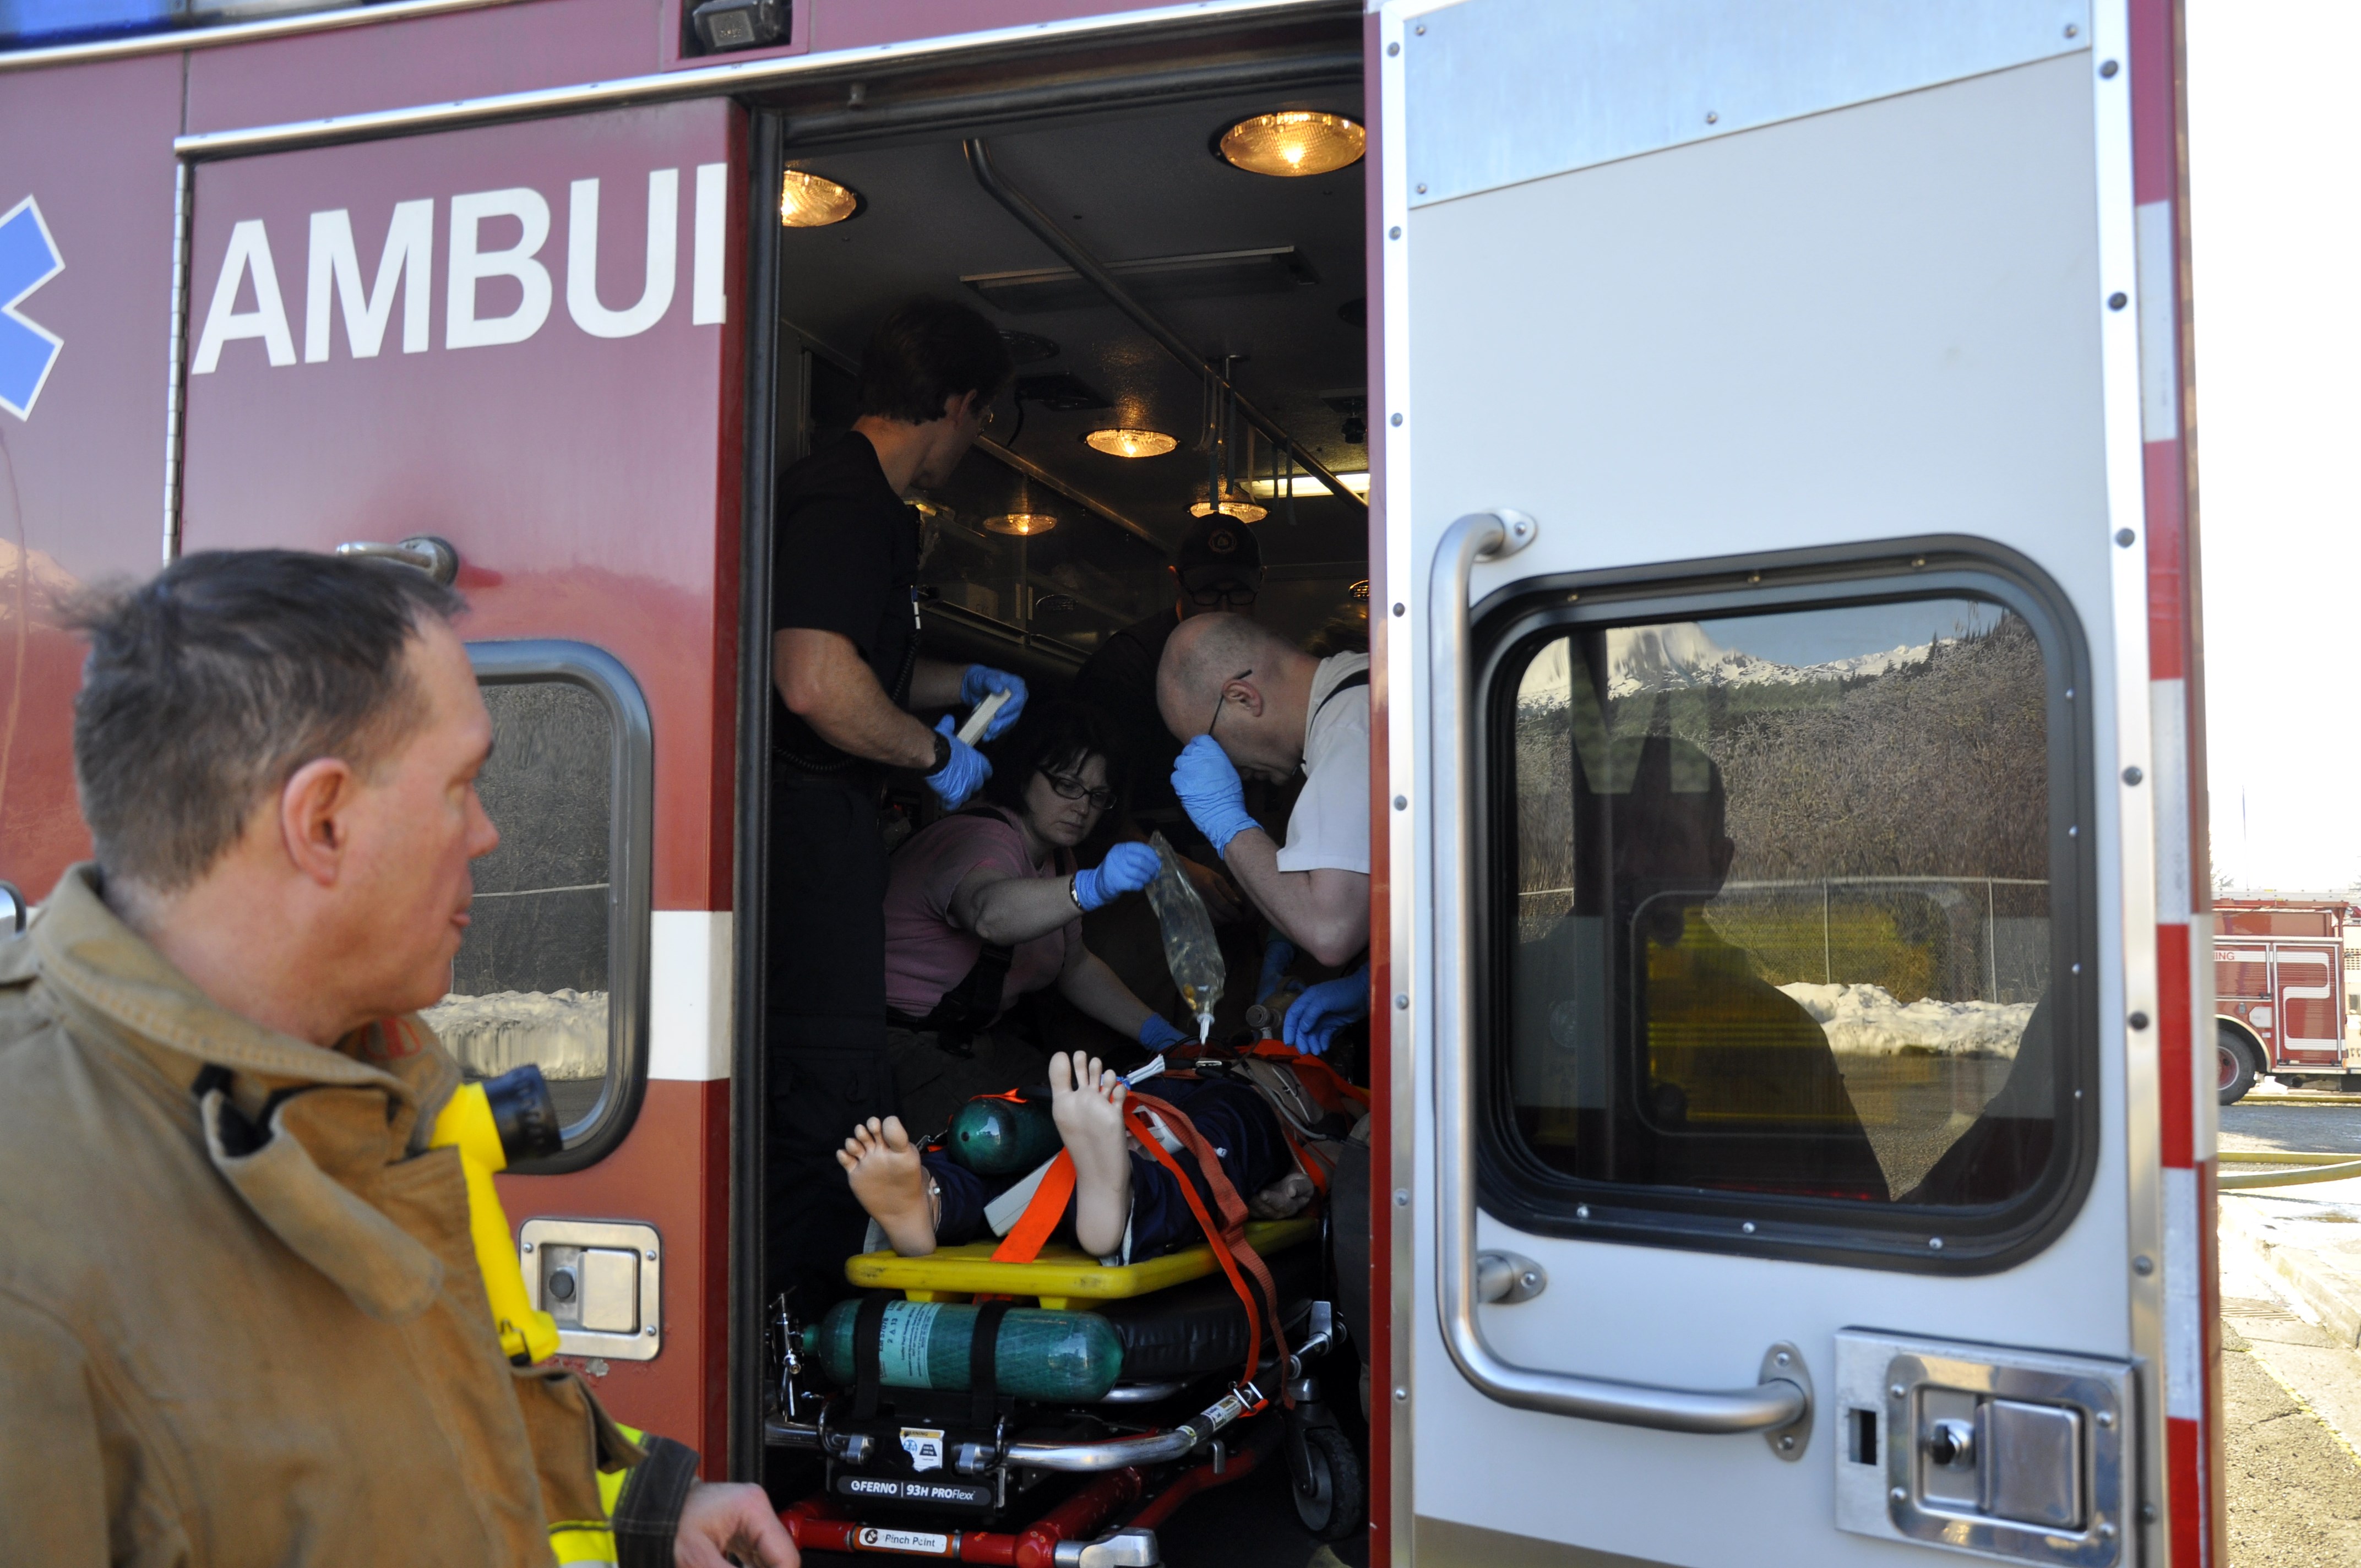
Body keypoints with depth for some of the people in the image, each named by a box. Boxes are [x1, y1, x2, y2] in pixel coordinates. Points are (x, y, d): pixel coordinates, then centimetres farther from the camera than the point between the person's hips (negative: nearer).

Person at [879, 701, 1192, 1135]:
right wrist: (1092, 888, -64)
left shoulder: (1053, 857, 9)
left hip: (970, 1041, 9)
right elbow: (989, 912, -48)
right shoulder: (985, 839, -23)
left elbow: (1076, 966, 21)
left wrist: (1157, 1033, 10)